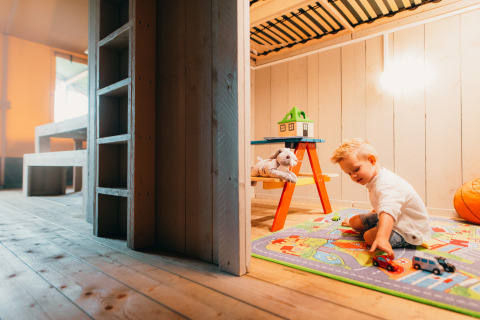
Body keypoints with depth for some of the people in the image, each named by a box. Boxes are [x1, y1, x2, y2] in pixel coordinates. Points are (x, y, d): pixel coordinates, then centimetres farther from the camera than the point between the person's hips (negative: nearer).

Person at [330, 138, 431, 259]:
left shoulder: (386, 184, -34)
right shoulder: (375, 180, 0)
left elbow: (388, 212, -52)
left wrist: (381, 238, -66)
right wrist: (373, 212, 35)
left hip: (411, 230, -9)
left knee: (370, 237, -30)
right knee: (355, 221, 8)